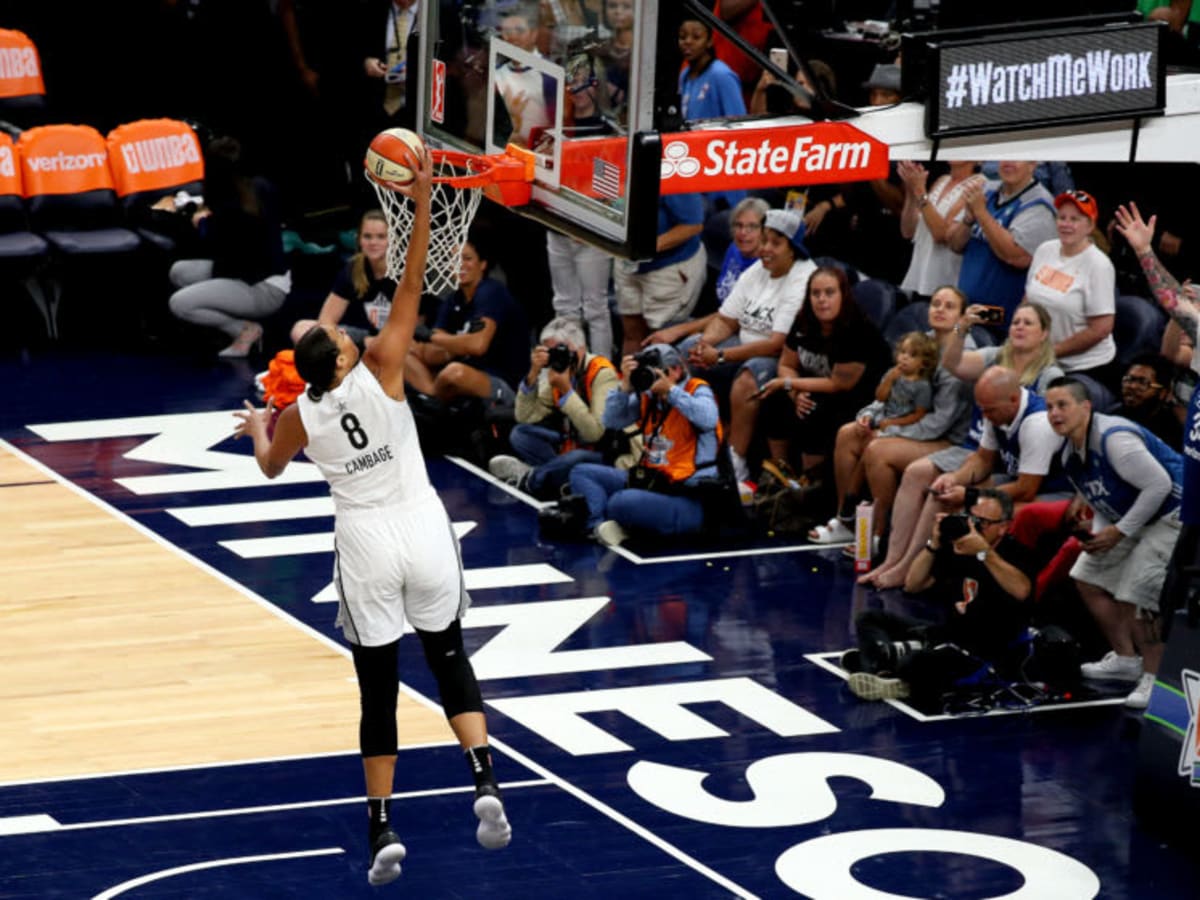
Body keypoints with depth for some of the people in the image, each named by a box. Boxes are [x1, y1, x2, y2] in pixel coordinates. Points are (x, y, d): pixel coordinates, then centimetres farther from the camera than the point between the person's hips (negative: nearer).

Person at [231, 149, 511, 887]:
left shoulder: (300, 415, -4)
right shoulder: (379, 374, -11)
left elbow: (270, 467, 18)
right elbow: (411, 288, -13)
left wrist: (256, 429, 39)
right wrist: (422, 205, -14)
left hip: (365, 545, 1)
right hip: (423, 533, -1)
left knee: (379, 689, 8)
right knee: (451, 661, 14)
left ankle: (382, 831, 5)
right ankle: (487, 784, -8)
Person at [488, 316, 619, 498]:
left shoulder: (602, 374, -17)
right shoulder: (554, 371, -1)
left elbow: (595, 433, -27)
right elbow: (525, 418, -5)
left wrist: (566, 390, -29)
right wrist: (533, 374, -16)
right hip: (568, 445, 6)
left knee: (577, 459, -38)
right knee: (519, 434, -10)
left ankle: (526, 479, -16)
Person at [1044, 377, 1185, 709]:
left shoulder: (1114, 439, -27)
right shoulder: (1070, 454, 5)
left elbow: (1159, 485, -27)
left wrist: (1121, 531, -22)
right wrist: (1099, 535, -4)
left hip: (1171, 515, -11)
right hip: (1131, 518, 11)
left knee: (1135, 597, -20)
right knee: (1089, 577, 15)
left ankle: (1154, 678, -5)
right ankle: (1125, 659, 28)